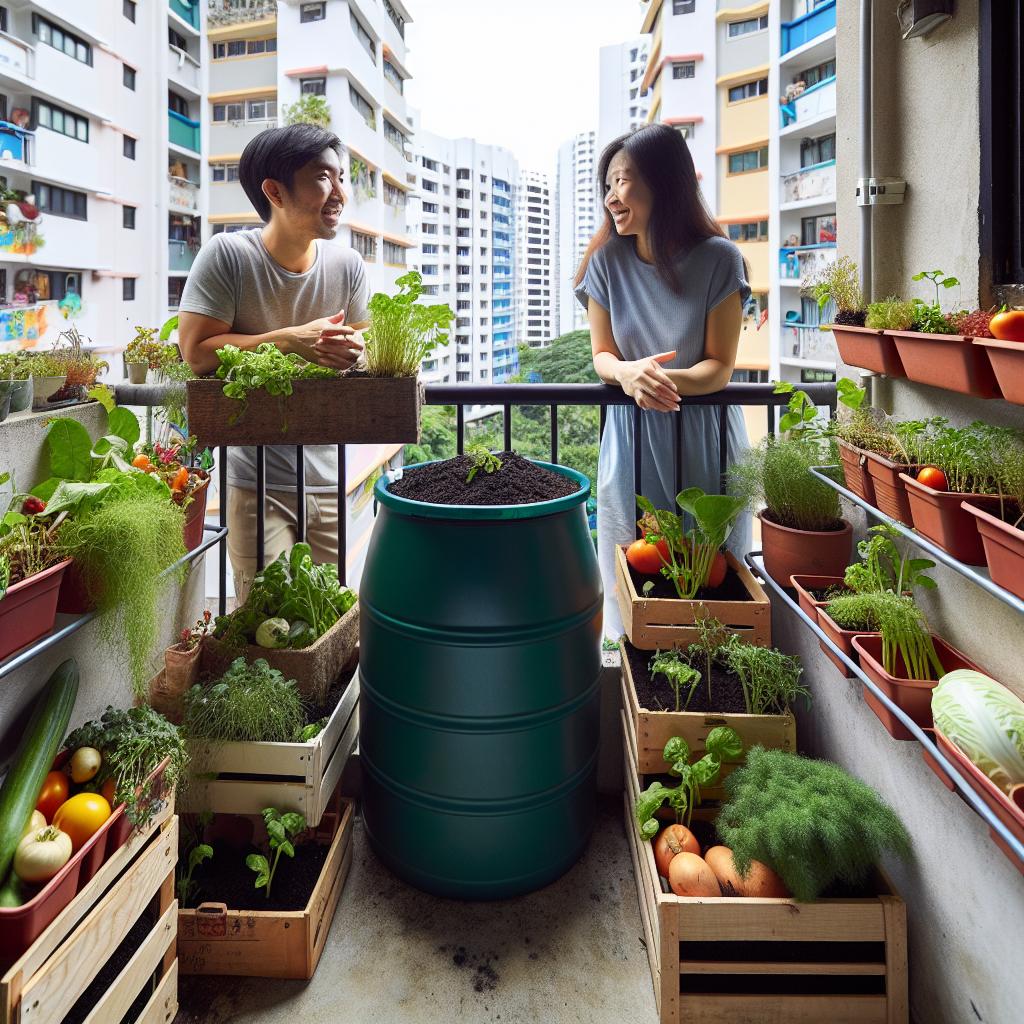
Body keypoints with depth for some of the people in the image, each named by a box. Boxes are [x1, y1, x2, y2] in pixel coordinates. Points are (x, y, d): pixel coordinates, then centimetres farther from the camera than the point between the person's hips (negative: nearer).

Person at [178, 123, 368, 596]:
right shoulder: (227, 255, -9)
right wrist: (292, 340, -20)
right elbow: (196, 351, -13)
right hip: (258, 482, -3)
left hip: (332, 480, 3)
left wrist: (352, 350, -16)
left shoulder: (348, 265, 1)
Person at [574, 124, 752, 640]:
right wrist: (628, 373, -23)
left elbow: (720, 367, -8)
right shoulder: (607, 261, -2)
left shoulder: (718, 259, -9)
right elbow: (602, 356, 1)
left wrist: (663, 378, -29)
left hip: (704, 441, -1)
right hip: (632, 442, 2)